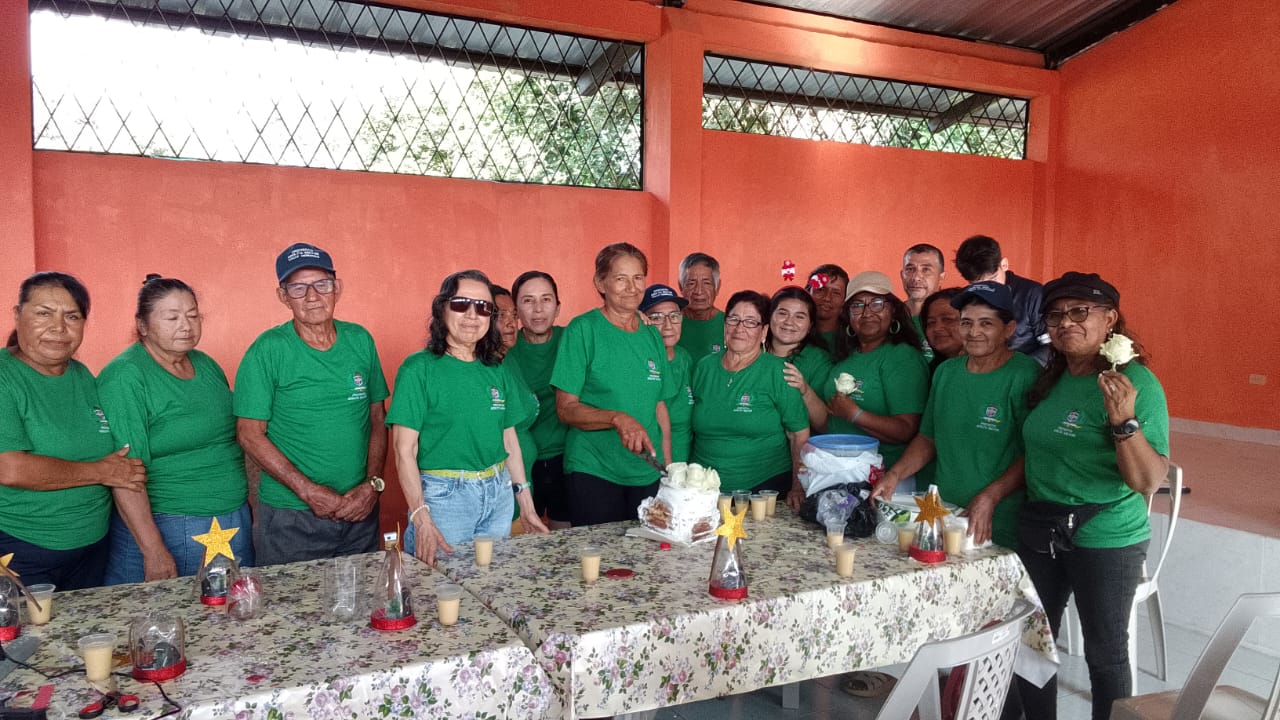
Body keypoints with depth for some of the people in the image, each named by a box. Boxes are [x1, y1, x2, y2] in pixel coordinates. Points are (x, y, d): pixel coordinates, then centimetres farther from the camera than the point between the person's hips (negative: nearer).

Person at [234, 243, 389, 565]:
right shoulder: (268, 350, -8)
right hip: (290, 517, -3)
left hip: (360, 510, 4)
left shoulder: (360, 340, 3)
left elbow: (377, 419, 7)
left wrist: (373, 484, -5)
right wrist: (308, 491, -14)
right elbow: (250, 434, -8)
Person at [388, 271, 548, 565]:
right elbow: (404, 450, -11)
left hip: (499, 494, 5)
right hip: (443, 494, -5)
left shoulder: (498, 370, 8)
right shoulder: (418, 369, -8)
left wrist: (526, 506, 13)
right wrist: (421, 519, -18)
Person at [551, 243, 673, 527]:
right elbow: (566, 408, -10)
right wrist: (617, 419, -24)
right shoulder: (582, 329, -6)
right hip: (593, 473, -5)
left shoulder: (652, 335, 9)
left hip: (648, 475, 5)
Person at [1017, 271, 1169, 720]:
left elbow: (1149, 482, -20)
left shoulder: (1136, 383, -15)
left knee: (1105, 653, 11)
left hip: (1106, 540, -6)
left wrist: (1124, 421, -34)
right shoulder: (1049, 380, 2)